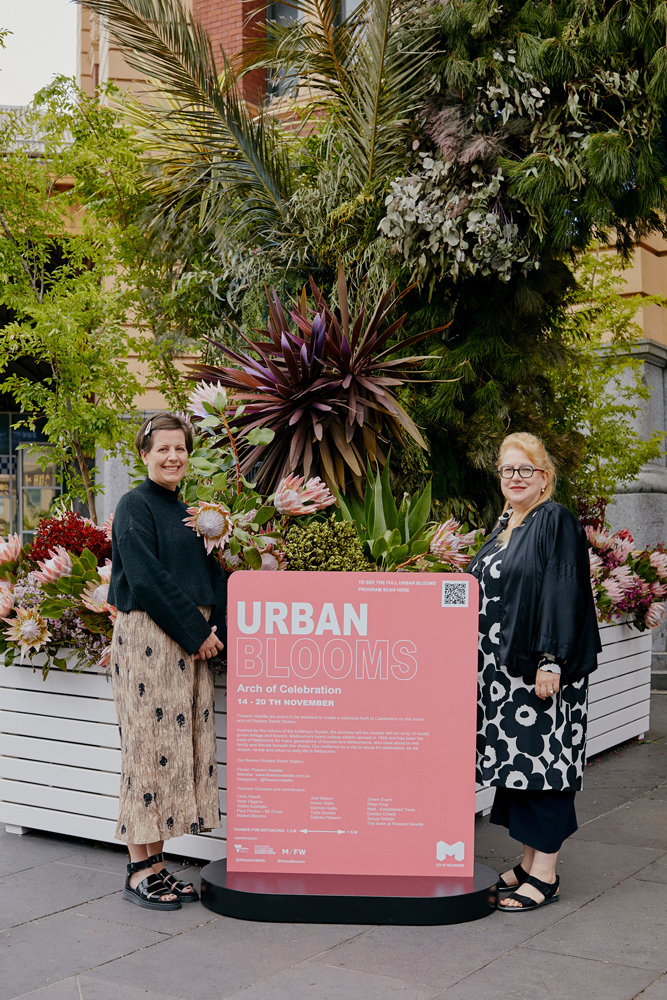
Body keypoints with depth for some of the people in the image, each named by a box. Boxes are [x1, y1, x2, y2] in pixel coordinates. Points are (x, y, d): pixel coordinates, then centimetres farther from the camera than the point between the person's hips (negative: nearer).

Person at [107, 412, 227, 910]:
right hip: (147, 637, -7)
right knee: (150, 743, -6)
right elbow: (147, 579, -15)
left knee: (184, 746, 6)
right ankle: (141, 870, 2)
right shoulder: (135, 506, -5)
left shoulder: (188, 511, 18)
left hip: (193, 641, 8)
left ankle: (157, 866, 13)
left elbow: (214, 573, 14)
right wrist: (196, 632, -14)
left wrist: (215, 631, -2)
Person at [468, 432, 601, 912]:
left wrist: (550, 662, -21)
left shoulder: (556, 522, -9)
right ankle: (530, 862, 19)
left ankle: (545, 875, 1)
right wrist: (485, 663, 19)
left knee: (541, 761, -5)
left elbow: (563, 596, -16)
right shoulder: (505, 524, 16)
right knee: (517, 762, 10)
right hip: (504, 669, 8)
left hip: (540, 668, -8)